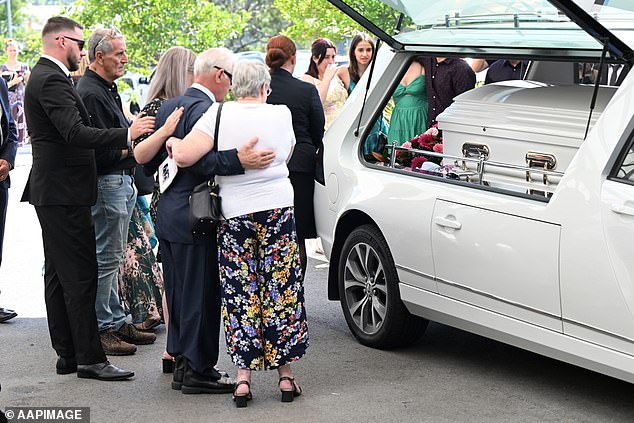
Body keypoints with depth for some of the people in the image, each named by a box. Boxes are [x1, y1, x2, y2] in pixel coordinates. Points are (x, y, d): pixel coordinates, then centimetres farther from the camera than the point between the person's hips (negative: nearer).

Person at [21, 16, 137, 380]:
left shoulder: (45, 76, 17)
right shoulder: (51, 80, -16)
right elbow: (75, 133, -27)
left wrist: (118, 141, 15)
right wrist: (126, 136, -30)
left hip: (53, 192, 11)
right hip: (64, 193, -11)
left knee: (58, 275, 12)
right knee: (80, 275, -8)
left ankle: (67, 354, 19)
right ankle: (90, 358, -5)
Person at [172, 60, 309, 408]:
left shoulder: (220, 115, -7)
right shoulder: (282, 115, 1)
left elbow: (183, 156, -15)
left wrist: (173, 142, 5)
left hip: (235, 213, -1)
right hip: (278, 209, 1)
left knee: (241, 294, 5)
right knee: (282, 291, 8)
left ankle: (243, 378, 4)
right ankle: (285, 375, 13)